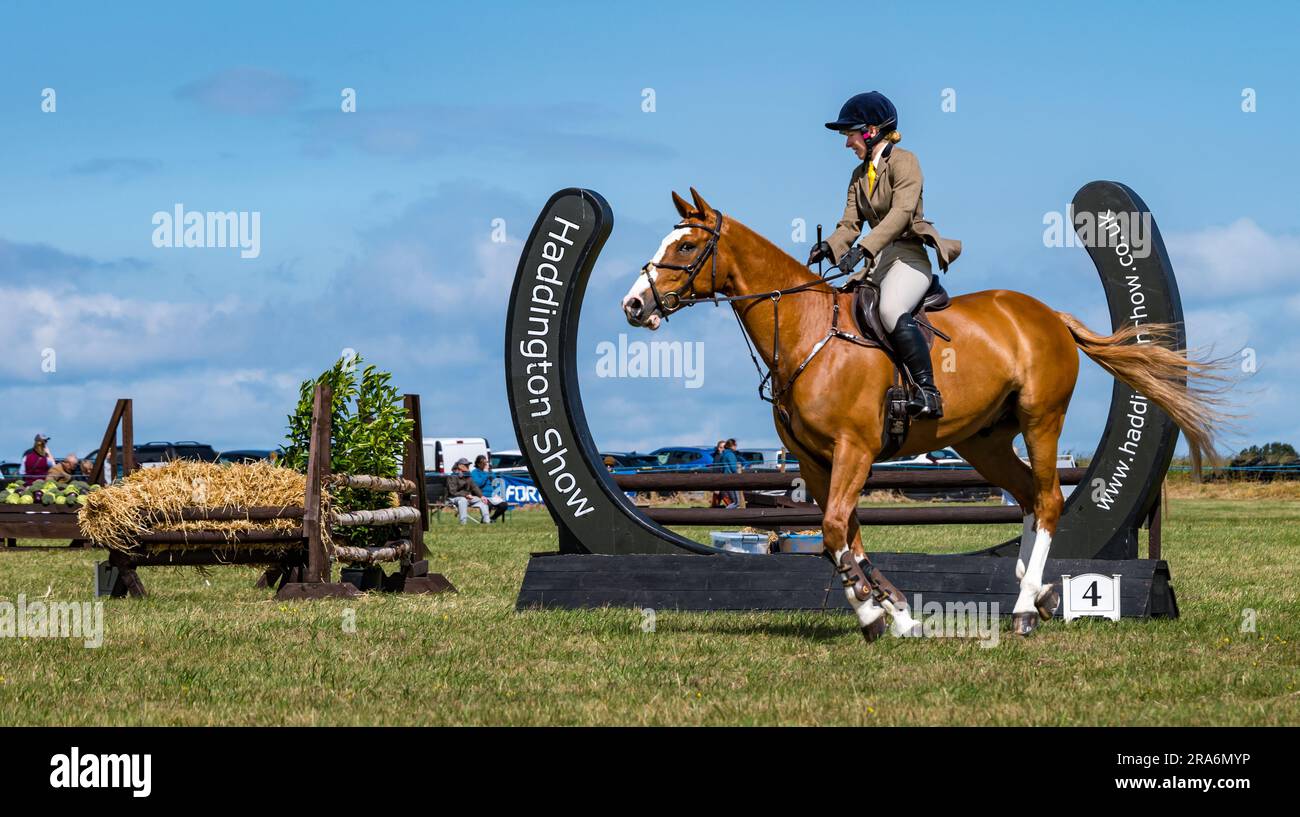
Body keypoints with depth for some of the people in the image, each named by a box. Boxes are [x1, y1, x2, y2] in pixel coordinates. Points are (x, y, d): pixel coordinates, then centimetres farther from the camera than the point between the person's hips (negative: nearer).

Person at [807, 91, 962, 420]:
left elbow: (901, 212, -20)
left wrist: (864, 248, -32)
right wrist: (828, 247, -11)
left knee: (891, 310, -35)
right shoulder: (859, 175, 19)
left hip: (909, 256, -9)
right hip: (877, 260, 9)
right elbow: (850, 224, 12)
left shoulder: (904, 162, -5)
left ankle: (928, 392, -34)